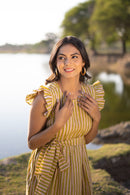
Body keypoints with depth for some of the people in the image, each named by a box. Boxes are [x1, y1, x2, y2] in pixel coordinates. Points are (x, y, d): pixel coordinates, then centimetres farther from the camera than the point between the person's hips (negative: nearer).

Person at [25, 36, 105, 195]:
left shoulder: (91, 93, -5)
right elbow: (32, 143, -15)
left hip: (78, 165, 5)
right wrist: (58, 124, -29)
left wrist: (97, 118, -13)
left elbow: (86, 139, 5)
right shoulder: (44, 96, -21)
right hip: (51, 169, -4)